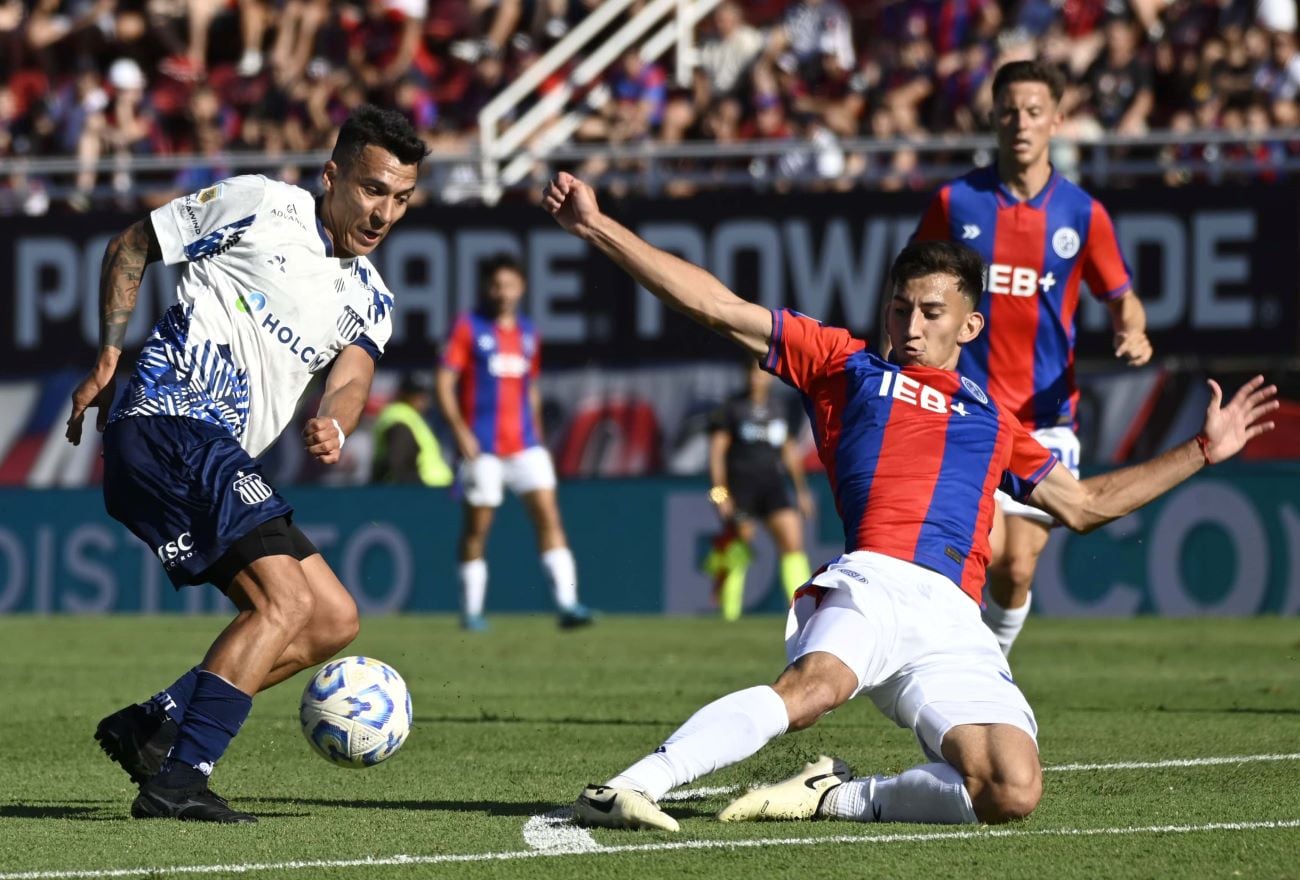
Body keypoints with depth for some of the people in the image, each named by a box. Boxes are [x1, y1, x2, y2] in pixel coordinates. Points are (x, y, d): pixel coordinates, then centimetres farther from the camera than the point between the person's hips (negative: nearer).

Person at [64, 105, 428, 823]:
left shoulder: (371, 300, 17)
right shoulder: (258, 206, -1)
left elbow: (350, 382, -1)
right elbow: (129, 248, 7)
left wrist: (331, 427, -25)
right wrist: (107, 360, 0)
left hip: (222, 460, 9)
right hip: (169, 422, -9)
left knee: (334, 620, 6)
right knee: (286, 602, -21)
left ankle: (149, 728, 7)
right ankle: (177, 782, -26)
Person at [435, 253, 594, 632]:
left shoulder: (527, 333, 13)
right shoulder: (468, 328, -3)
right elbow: (445, 384, -7)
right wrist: (460, 430, -17)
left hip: (524, 444, 4)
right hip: (482, 447, -4)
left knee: (548, 514, -8)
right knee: (476, 527, 2)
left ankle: (567, 602, -14)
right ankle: (471, 611, 11)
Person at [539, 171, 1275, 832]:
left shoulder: (992, 421, 32)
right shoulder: (844, 364, 22)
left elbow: (1085, 504, 40)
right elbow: (715, 305, 19)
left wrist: (1202, 451, 37)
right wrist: (599, 226, 14)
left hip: (954, 627, 4)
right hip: (870, 585, -4)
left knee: (1013, 793, -21)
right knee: (819, 683, -40)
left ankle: (841, 797, -4)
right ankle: (629, 787, -47)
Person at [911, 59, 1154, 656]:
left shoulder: (1082, 214, 3)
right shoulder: (955, 201, 2)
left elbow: (1121, 296, 12)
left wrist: (1132, 332, -11)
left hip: (1044, 416, 1)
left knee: (1017, 569, 0)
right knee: (986, 548, -20)